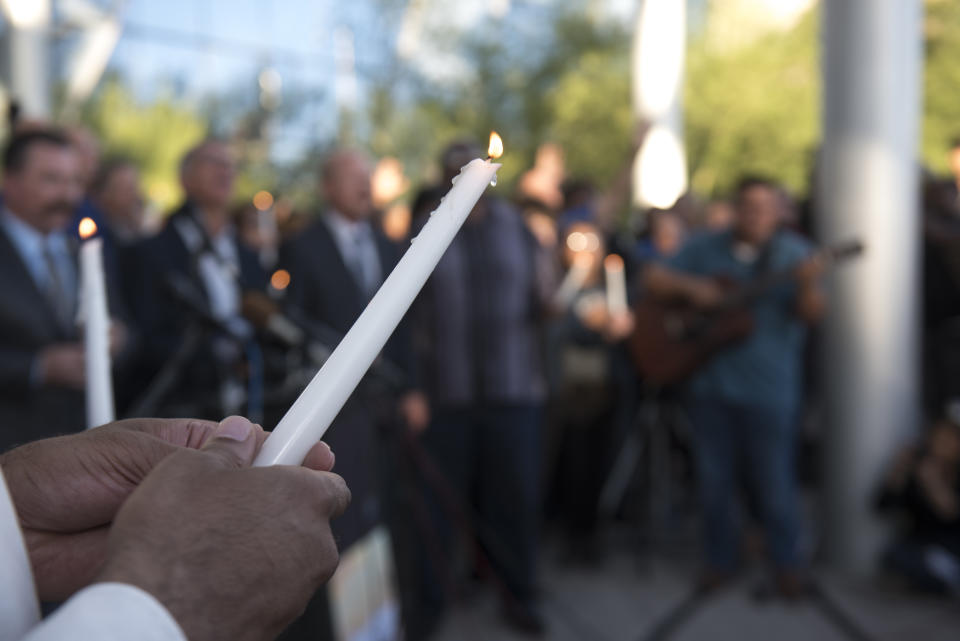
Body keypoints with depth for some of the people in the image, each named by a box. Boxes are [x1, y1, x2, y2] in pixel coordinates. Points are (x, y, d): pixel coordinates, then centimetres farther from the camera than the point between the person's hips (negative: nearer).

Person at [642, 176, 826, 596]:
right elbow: (652, 279, 4)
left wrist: (808, 284, -33)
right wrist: (690, 286, -14)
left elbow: (812, 314, -12)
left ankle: (787, 562, 26)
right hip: (710, 383, 3)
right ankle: (720, 559, 29)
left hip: (769, 390, -2)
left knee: (773, 480, 5)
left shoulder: (792, 253, -1)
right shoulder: (706, 249, 6)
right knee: (714, 479, 12)